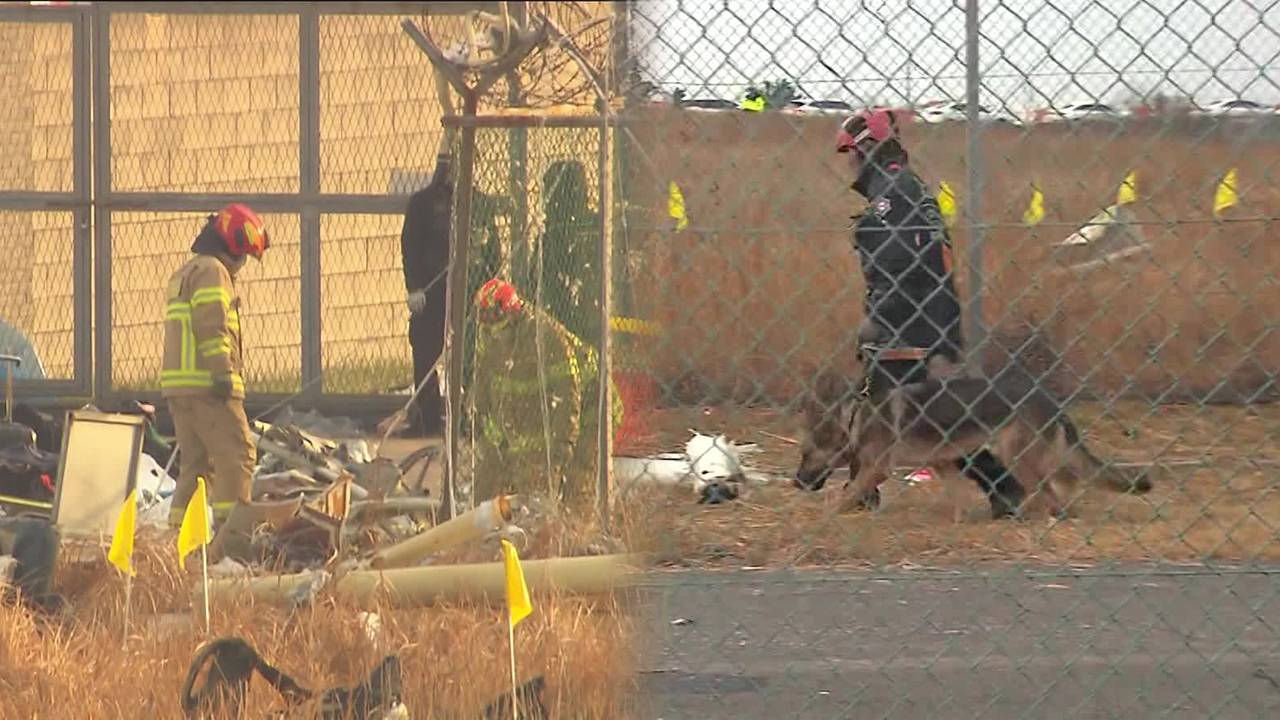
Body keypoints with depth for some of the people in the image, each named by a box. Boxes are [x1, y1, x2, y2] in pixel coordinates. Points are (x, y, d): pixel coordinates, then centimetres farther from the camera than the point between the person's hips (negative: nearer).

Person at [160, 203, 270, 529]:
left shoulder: (184, 274, 26)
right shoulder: (211, 271, -6)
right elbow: (212, 326, -17)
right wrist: (223, 372, -20)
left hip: (177, 386, 10)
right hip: (206, 383, -10)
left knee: (195, 460, 12)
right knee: (236, 454, -11)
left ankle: (179, 527, 9)